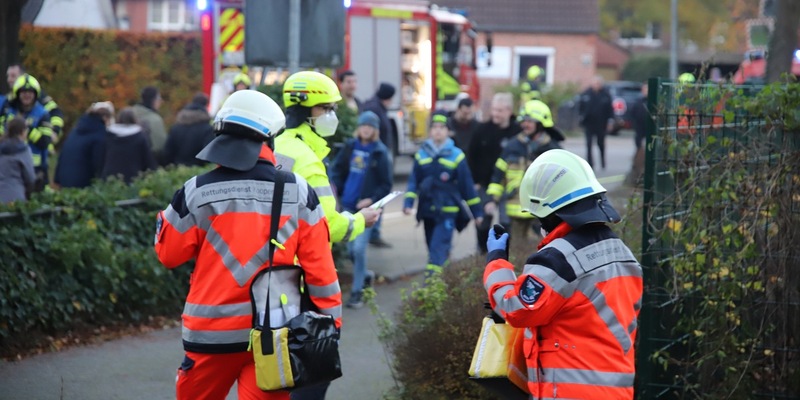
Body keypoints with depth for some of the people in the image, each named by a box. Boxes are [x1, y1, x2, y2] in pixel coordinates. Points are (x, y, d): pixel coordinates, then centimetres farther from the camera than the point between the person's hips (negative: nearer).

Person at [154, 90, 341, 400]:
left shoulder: (197, 192, -5)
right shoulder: (298, 193, -2)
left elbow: (169, 254, 6)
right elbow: (319, 265, -1)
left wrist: (166, 218, 22)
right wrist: (330, 319, 7)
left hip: (214, 331, 0)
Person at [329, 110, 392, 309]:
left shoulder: (380, 153, -7)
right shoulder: (350, 147, 4)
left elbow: (386, 185, -5)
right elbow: (337, 169, 12)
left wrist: (372, 200, -18)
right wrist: (335, 188, -4)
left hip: (366, 207, -4)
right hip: (348, 205, 5)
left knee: (359, 248, -11)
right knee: (351, 249, 12)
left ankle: (357, 292, -2)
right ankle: (365, 275, 39)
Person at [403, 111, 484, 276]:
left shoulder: (455, 156, -3)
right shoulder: (421, 155, 5)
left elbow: (467, 186, 1)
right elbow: (413, 182, 5)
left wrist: (476, 211, 4)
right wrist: (408, 203, -10)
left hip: (447, 212, -4)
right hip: (428, 211, 4)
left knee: (438, 251, -14)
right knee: (434, 249, 13)